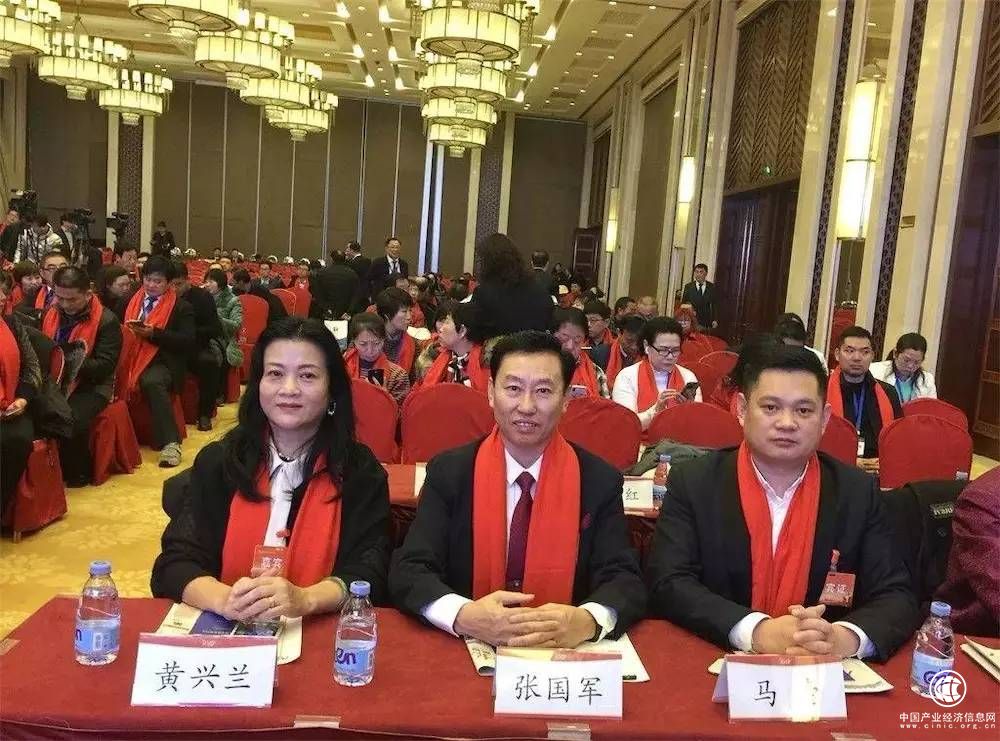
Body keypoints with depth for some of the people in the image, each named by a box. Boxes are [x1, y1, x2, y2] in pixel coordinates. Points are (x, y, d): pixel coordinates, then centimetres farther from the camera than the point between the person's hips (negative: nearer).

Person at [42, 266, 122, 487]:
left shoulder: (107, 320, -10)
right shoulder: (50, 313, 8)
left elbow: (106, 365, -14)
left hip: (91, 385, -5)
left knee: (72, 419, -33)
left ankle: (78, 471, -7)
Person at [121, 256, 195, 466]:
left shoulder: (181, 307, 5)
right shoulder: (131, 301, 18)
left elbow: (188, 341, -6)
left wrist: (154, 334, -15)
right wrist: (129, 330, -3)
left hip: (163, 362, -4)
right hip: (132, 357, 4)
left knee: (151, 381, -37)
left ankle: (170, 442, -34)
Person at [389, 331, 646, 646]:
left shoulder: (600, 481, -1)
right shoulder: (448, 473, -2)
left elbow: (626, 580, -6)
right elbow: (407, 571, -7)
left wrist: (586, 620, -28)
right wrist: (463, 616, -27)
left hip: (564, 654, 1)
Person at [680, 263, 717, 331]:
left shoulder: (712, 287, 7)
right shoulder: (688, 287, 7)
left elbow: (715, 305, 7)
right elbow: (683, 304, 6)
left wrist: (715, 320, -3)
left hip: (707, 322, 0)